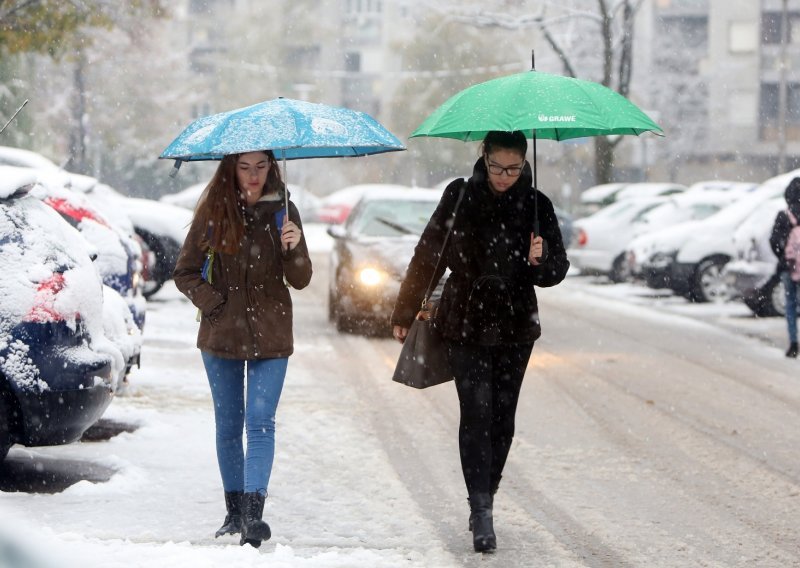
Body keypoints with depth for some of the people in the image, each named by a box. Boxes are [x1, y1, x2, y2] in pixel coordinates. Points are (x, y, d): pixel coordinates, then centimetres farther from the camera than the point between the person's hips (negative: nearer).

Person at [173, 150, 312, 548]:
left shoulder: (282, 212, 0)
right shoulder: (213, 213, -1)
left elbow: (300, 280, -2)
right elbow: (185, 272, 5)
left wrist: (293, 249, -21)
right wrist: (213, 303, -10)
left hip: (270, 337, -1)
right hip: (222, 334, 1)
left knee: (261, 422, -11)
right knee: (228, 426, 9)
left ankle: (254, 512, -18)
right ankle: (234, 511, 20)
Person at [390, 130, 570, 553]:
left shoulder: (536, 205, 0)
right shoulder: (460, 197, -3)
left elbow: (557, 270, 2)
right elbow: (428, 255, 3)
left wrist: (541, 259, -22)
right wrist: (404, 314, 6)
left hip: (515, 330, 2)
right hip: (465, 326, -2)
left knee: (502, 418, 7)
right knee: (476, 414, -11)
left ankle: (484, 503, 22)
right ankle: (482, 515, -15)